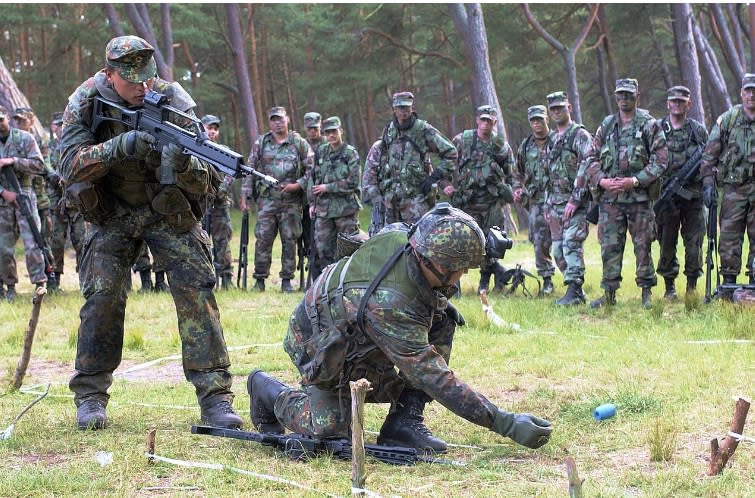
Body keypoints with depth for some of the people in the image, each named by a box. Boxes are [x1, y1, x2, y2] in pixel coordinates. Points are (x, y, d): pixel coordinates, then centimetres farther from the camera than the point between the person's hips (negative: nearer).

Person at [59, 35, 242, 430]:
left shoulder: (173, 101, -18)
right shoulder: (85, 102, -15)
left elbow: (202, 183, -19)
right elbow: (71, 167, -24)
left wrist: (182, 164, -43)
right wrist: (117, 148, -40)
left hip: (169, 209, 0)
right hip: (111, 213, 0)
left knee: (196, 291, -12)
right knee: (102, 296, -12)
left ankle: (215, 397, -10)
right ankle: (90, 396, 3)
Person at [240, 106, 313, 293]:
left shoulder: (299, 143, 4)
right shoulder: (260, 144, 8)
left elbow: (311, 169, 5)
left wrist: (298, 185, -9)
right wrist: (245, 196, 3)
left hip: (291, 201, 0)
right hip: (266, 199, 0)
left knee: (290, 240, 2)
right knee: (263, 239, -3)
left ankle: (287, 280, 10)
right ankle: (260, 280, 4)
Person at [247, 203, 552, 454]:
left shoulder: (401, 237, -24)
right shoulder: (388, 305, -44)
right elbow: (433, 377, -41)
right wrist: (507, 424, -41)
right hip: (319, 341, -8)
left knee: (442, 322, -11)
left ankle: (405, 419, -8)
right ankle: (267, 390, 15)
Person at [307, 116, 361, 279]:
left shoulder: (351, 154, -4)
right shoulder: (321, 153, 11)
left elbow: (352, 182, -11)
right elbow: (313, 177, 17)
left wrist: (327, 187, -10)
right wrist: (312, 202, 10)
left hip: (346, 209, -4)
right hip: (323, 208, 4)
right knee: (322, 248, 3)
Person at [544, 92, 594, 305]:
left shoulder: (580, 135, -6)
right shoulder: (553, 140, 20)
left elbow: (587, 168, -16)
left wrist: (574, 200, -21)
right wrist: (548, 204, 20)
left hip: (575, 203, -8)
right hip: (555, 204, 9)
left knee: (571, 245, -17)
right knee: (558, 250, 6)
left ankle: (574, 291, -18)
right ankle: (577, 292, 13)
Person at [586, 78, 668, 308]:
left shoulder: (649, 125, 1)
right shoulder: (606, 126, 13)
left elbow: (660, 160, -5)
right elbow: (592, 158, 13)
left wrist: (636, 180, -14)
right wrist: (601, 180, -5)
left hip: (639, 196, -3)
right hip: (610, 197, 3)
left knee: (643, 246, 1)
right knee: (609, 246, 2)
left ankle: (647, 292, 9)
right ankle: (609, 293, 8)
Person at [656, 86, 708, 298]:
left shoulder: (699, 130, 9)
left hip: (693, 195, 1)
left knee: (694, 241, -1)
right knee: (667, 242, 2)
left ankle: (692, 286, 9)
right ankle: (669, 286, 12)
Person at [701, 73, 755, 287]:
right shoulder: (726, 120, 3)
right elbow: (710, 154, 4)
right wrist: (708, 182, -4)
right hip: (734, 188, -1)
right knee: (729, 237, -1)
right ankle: (729, 281, 5)